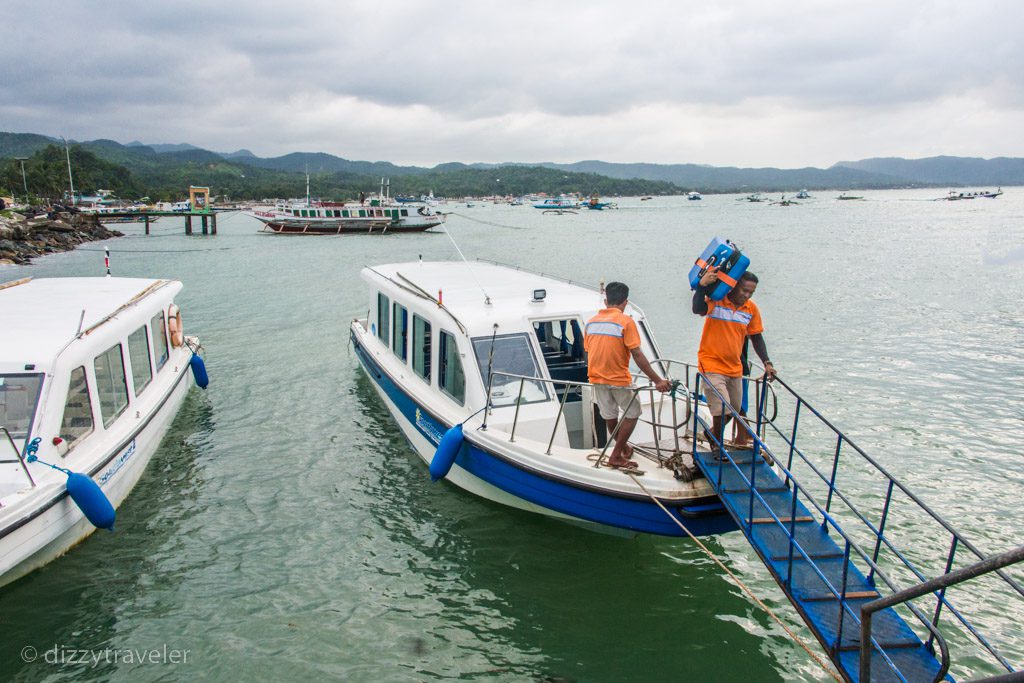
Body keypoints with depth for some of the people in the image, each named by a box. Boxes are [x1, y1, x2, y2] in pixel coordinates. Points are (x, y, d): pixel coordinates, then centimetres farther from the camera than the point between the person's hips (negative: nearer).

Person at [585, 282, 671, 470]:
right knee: (632, 413, 11)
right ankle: (616, 456, 8)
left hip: (597, 378, 6)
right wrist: (657, 380, -15)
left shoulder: (591, 322, 3)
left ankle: (624, 447, 38)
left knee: (609, 416, 18)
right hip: (619, 379, -6)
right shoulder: (625, 321, -14)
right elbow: (637, 355, -18)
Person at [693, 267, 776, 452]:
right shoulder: (716, 300, -15)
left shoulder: (752, 308, 0)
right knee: (722, 409, -14)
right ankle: (717, 447, 9)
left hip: (734, 367, 6)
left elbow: (756, 337, 9)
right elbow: (697, 309, -37)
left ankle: (713, 433, 45)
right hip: (712, 365, -6)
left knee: (735, 409, 19)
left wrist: (767, 362, 0)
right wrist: (702, 286, -52)